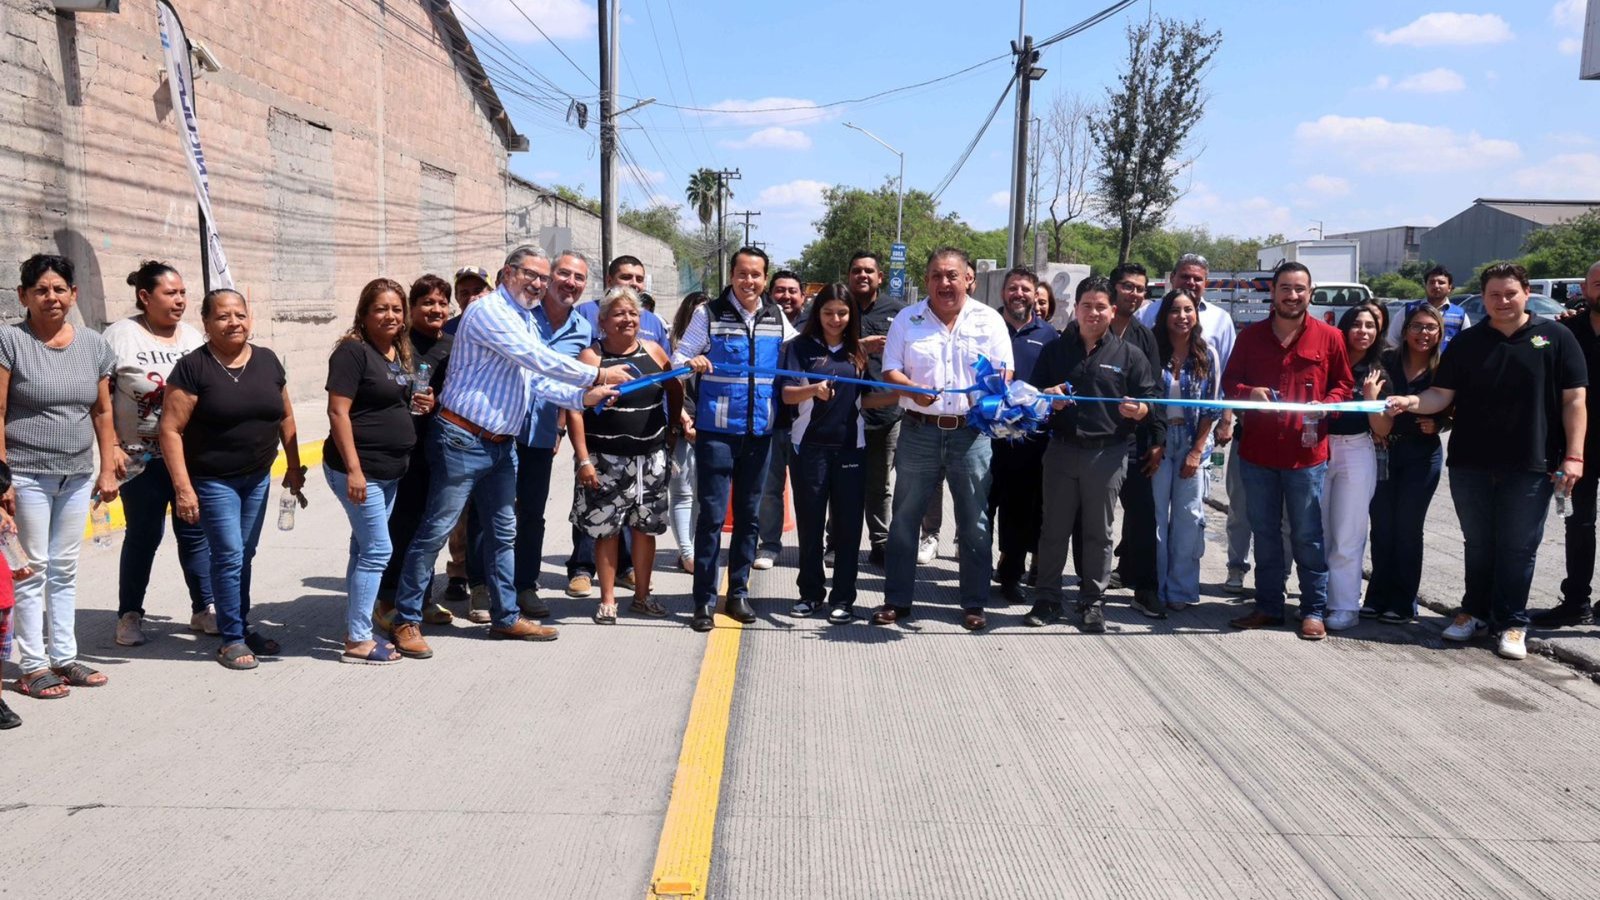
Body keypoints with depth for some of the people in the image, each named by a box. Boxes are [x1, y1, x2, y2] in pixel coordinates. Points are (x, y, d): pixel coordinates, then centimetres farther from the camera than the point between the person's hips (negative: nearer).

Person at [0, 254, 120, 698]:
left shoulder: (93, 345, 7)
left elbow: (102, 412, 11)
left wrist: (107, 470, 8)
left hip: (77, 475, 5)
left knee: (65, 570, 12)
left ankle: (64, 657, 21)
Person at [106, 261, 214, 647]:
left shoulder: (194, 335, 9)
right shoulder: (121, 335, -4)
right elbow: (102, 398, -7)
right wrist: (112, 449, -13)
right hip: (143, 458, -4)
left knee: (195, 532, 8)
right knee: (144, 536, 4)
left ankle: (203, 611, 18)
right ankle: (129, 615, 17)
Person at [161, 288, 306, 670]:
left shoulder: (267, 361, 4)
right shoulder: (193, 367, -12)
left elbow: (285, 416, 13)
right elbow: (171, 429, -14)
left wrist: (294, 467, 12)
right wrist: (183, 487, -18)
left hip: (258, 478, 5)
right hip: (213, 480, -5)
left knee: (245, 555, 14)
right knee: (229, 556, -4)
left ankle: (243, 628, 27)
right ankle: (231, 639, 9)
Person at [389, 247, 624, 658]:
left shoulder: (526, 321, 17)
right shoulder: (488, 311, -13)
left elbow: (538, 380, 11)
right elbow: (536, 359, -21)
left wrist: (582, 397, -4)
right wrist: (596, 375, -16)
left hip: (501, 445, 10)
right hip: (462, 441, -10)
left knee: (503, 532, 15)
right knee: (435, 531, -2)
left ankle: (506, 616, 26)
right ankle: (406, 620, 7)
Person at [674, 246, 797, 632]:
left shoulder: (777, 317, 8)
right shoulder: (709, 313, 0)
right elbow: (678, 357, 0)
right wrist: (691, 362, -23)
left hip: (759, 430, 4)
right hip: (716, 430, -3)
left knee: (749, 514, 11)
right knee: (712, 514, -4)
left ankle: (738, 592, 25)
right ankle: (703, 600, 5)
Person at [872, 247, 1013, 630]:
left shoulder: (989, 320, 5)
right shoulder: (907, 319, 6)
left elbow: (1004, 372, 3)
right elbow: (890, 370, 2)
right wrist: (914, 390, -19)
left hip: (971, 432, 0)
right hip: (919, 430, 1)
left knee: (974, 522, 5)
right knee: (905, 519, 5)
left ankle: (974, 603, 16)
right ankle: (896, 599, 16)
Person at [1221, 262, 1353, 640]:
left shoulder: (1329, 337, 0)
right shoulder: (1251, 336, 6)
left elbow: (1343, 385, 5)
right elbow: (1229, 380, 10)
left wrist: (1325, 405, -15)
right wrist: (1248, 392, -12)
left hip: (1307, 453, -3)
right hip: (1257, 452, 3)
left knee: (1308, 536, 4)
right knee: (1264, 534, 12)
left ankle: (1314, 611, 14)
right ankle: (1268, 606, 23)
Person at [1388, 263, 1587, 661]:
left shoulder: (1555, 337, 0)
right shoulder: (1467, 342, 7)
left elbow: (1574, 400, -1)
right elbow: (1442, 395, 3)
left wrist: (1573, 456, -8)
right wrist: (1412, 402, -19)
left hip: (1530, 465, -2)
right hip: (1470, 464, 2)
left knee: (1518, 548, 5)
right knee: (1478, 545, 13)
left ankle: (1511, 624, 15)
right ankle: (1475, 612, 26)